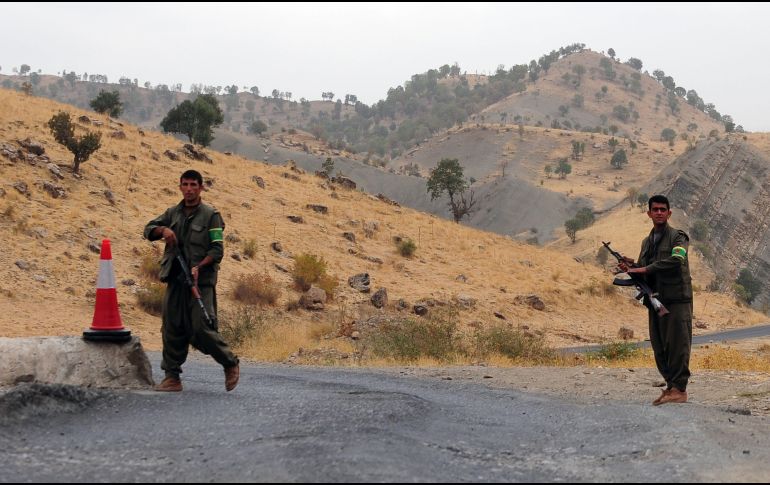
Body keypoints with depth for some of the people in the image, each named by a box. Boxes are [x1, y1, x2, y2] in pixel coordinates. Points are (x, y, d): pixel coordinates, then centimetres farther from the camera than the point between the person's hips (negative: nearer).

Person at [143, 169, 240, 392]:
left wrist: (199, 267, -20)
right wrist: (163, 230, -10)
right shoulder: (173, 213, 15)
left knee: (201, 329, -12)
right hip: (175, 280, 5)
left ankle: (230, 364, 8)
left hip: (201, 281, -5)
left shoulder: (211, 215, 0)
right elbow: (148, 229, 12)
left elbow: (217, 249, -5)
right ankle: (172, 377, 10)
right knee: (172, 329, 3)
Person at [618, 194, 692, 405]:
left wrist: (645, 269, -19)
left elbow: (676, 260, -21)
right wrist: (632, 267, -1)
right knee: (659, 347, 8)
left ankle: (680, 389, -8)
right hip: (655, 301, 7)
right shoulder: (646, 242, 19)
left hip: (677, 300, -7)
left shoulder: (678, 237, -2)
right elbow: (644, 272, 22)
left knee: (678, 344, -9)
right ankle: (671, 386, 16)